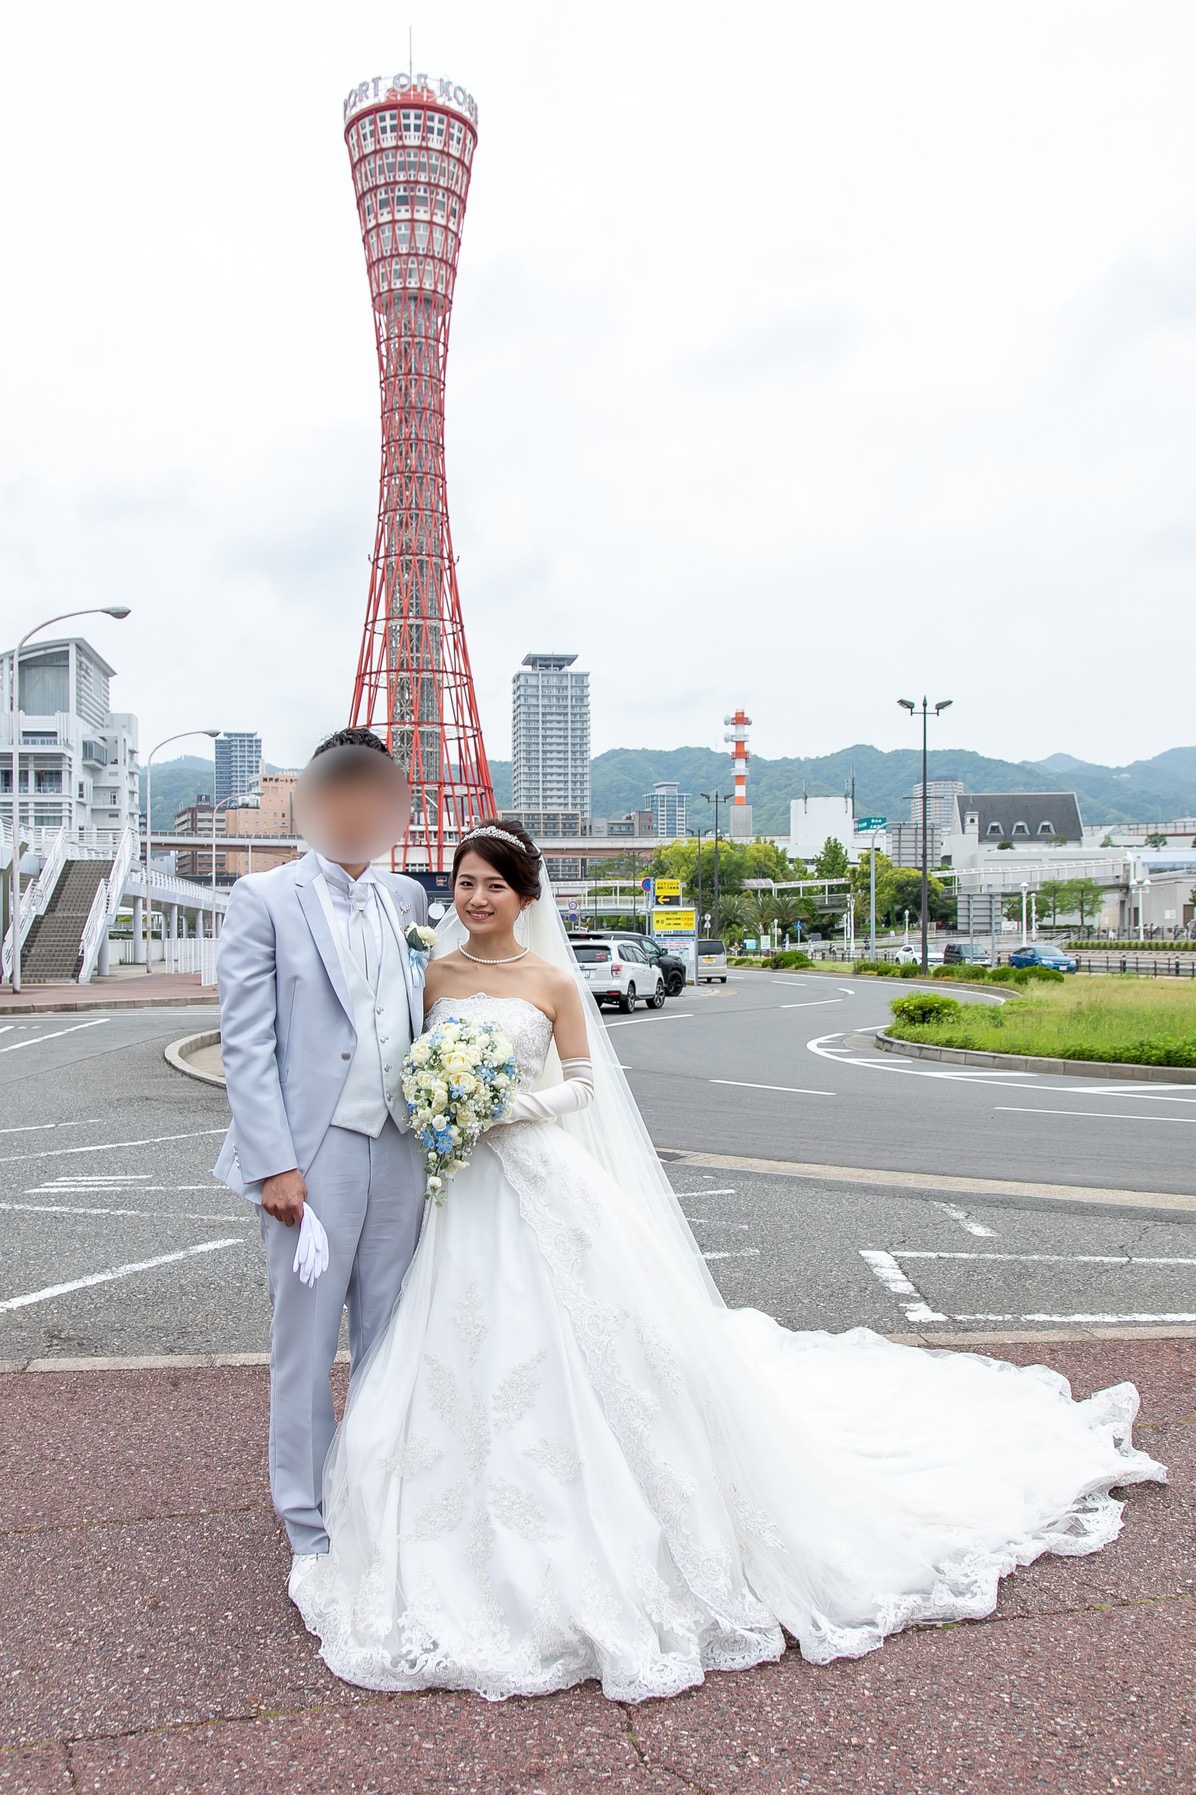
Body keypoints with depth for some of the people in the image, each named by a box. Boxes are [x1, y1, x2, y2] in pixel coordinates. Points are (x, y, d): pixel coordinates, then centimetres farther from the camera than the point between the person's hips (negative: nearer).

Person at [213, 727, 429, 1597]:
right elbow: (245, 1042, -8)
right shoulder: (265, 899, -4)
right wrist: (274, 1163, -13)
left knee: (391, 1343, 15)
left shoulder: (407, 897, 9)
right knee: (307, 1349, 6)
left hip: (400, 1150, 5)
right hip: (314, 1154, -4)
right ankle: (313, 1534, 23)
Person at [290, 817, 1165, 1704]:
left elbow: (581, 1082, 0)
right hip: (465, 1189, 4)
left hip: (544, 1179, -4)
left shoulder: (553, 981, -4)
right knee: (467, 1354, 8)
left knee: (579, 1341, -2)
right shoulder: (438, 975, 6)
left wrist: (507, 1105, -15)